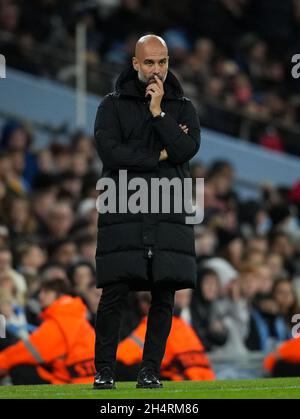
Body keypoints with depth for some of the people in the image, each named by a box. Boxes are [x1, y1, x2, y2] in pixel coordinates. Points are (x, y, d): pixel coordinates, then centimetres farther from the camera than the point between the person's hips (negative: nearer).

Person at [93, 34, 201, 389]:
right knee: (114, 295, -7)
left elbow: (187, 149, -3)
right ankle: (104, 370, -1)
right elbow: (108, 150, -7)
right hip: (122, 211, -2)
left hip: (169, 215, 2)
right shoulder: (113, 105, 9)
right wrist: (159, 157, -5)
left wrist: (158, 111, -8)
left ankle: (150, 371, 6)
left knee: (163, 297, -1)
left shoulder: (182, 107, 15)